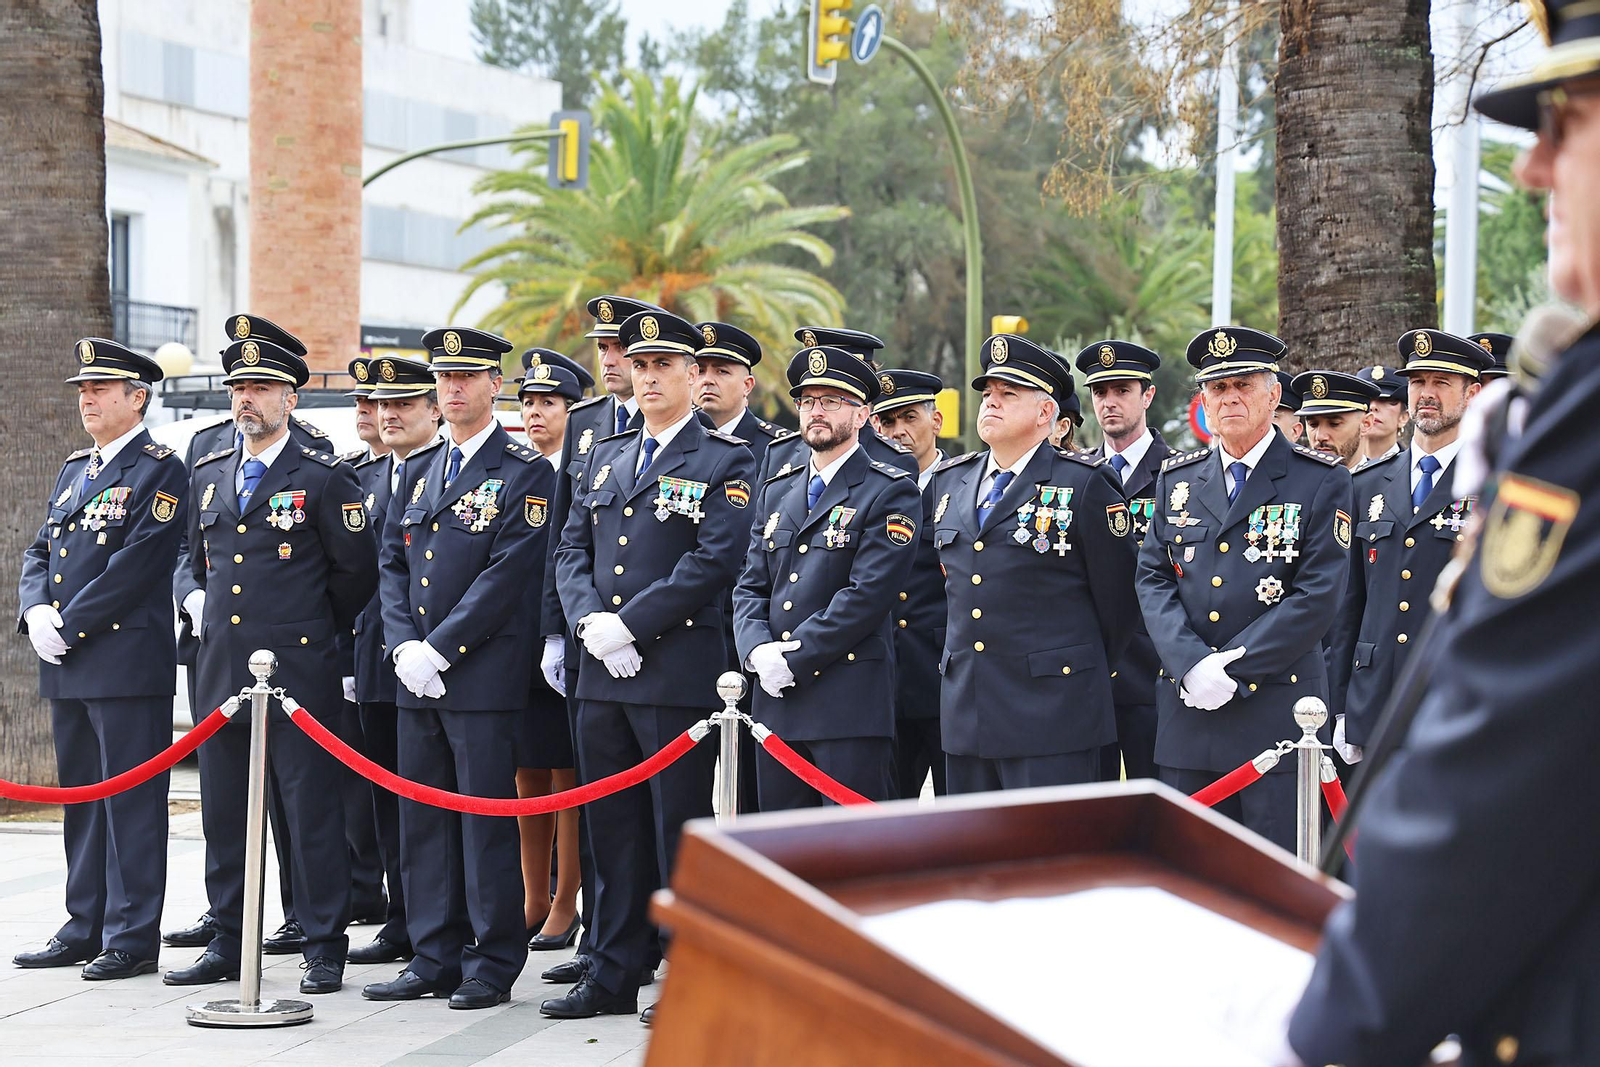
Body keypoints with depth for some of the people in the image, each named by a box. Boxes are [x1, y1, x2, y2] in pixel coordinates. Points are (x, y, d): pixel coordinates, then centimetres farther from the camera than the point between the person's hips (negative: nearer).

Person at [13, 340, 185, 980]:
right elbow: (40, 552, 18)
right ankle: (85, 930, 20)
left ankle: (131, 939, 0)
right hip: (67, 666, 8)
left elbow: (136, 566, -16)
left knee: (131, 801, -4)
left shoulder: (159, 473, -8)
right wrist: (36, 610, -2)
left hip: (129, 662, -8)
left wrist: (72, 625, -16)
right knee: (81, 799, 12)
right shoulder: (73, 471, 18)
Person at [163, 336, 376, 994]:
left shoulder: (324, 479, -3)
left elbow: (357, 570, 0)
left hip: (297, 669, -6)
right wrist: (201, 606, 15)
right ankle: (228, 944, 18)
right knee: (223, 811, 9)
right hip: (220, 667, 6)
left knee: (310, 810, -3)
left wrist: (315, 629, 5)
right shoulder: (207, 477, 14)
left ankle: (324, 949, 4)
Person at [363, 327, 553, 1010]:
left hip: (485, 673, -6)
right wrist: (404, 647, -3)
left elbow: (506, 575, -12)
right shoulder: (418, 471, 16)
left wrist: (438, 648, -15)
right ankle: (434, 960, 16)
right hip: (416, 675, 6)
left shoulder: (525, 474, -4)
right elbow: (392, 564, 13)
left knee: (486, 819, -3)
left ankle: (491, 967, 3)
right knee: (423, 820, 9)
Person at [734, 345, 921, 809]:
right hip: (776, 700, 6)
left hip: (852, 704, -6)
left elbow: (869, 593, -13)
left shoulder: (891, 492, -3)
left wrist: (794, 660, -14)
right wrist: (757, 650, -7)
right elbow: (750, 585, 14)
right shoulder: (776, 491, 18)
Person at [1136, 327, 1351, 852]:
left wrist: (1230, 668, -13)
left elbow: (1318, 597, -7)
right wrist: (1192, 666, -10)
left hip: (1277, 710, -4)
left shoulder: (1320, 481, 0)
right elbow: (1153, 578, 7)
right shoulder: (1177, 479, 14)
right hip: (1186, 712, 4)